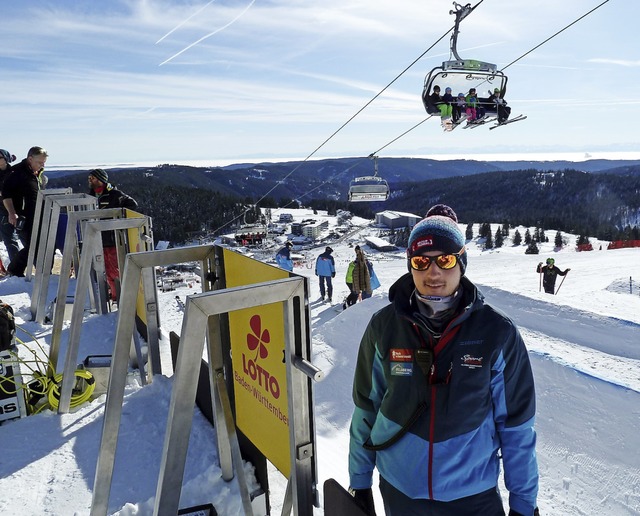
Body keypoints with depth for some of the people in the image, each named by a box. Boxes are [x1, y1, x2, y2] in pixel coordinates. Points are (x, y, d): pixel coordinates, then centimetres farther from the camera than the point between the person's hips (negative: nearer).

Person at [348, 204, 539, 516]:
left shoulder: (497, 333, -14)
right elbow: (366, 410, -1)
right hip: (399, 491, 1)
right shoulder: (385, 327, -11)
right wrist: (359, 484, 5)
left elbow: (516, 425, -4)